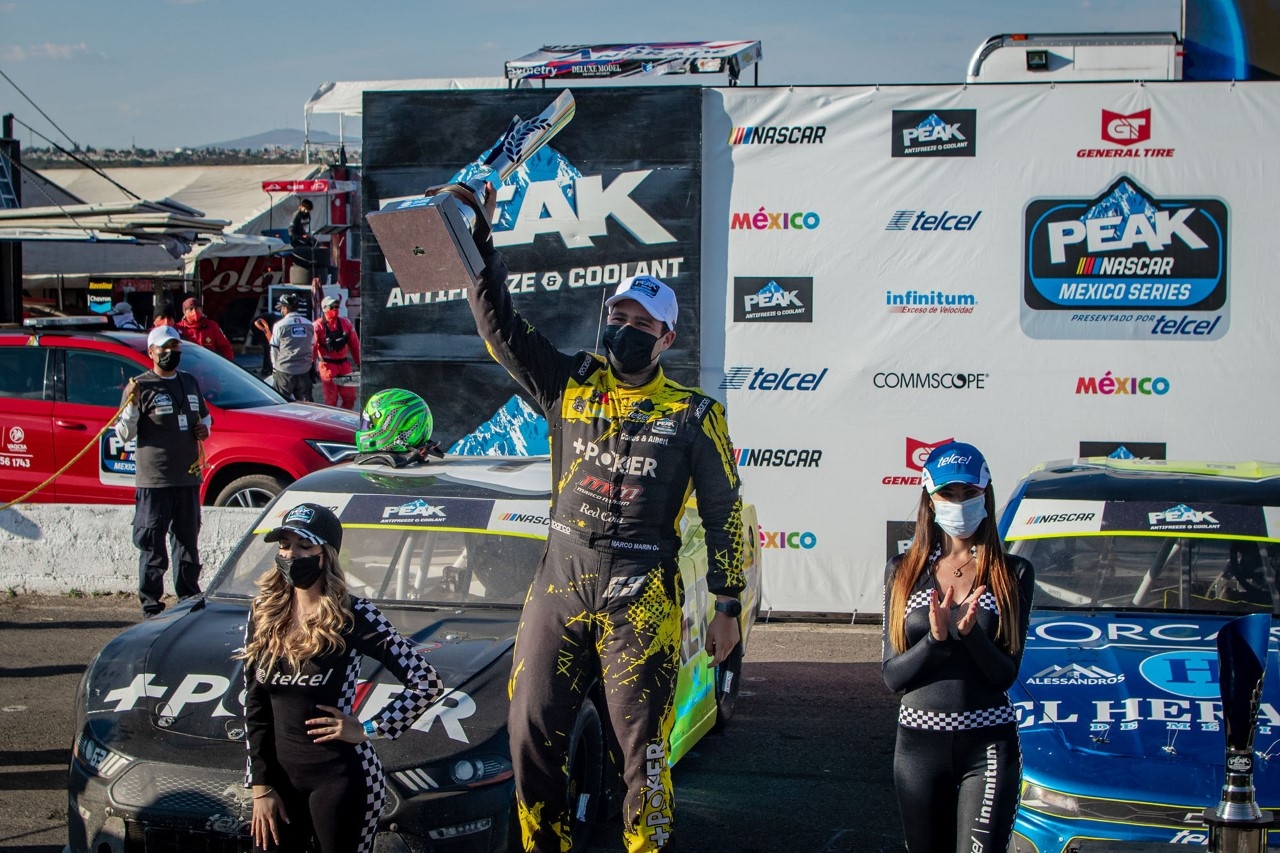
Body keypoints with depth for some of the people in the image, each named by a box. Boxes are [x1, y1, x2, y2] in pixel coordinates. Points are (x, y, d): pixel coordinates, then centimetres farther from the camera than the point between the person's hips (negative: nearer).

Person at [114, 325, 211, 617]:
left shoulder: (190, 382, 14)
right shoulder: (141, 386, -5)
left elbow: (204, 414, 29)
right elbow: (124, 434, -8)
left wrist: (204, 427, 6)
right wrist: (132, 404, -23)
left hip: (188, 478, 6)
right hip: (154, 482, -6)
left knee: (188, 543, 15)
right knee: (152, 548, -4)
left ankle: (190, 601, 24)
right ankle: (151, 606, 1)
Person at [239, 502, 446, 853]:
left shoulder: (354, 617, -9)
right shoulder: (263, 614, 4)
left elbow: (427, 683, -11)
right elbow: (255, 706, 6)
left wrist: (368, 730, -11)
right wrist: (261, 786, 1)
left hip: (340, 776, -4)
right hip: (278, 772, 4)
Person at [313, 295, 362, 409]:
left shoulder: (345, 323, 7)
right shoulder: (318, 326, -7)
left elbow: (354, 344, 10)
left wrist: (359, 363, 10)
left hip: (344, 364, 5)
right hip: (327, 366, -5)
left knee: (350, 397, 4)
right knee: (331, 400, -3)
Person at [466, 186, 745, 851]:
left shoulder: (692, 415, 2)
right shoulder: (570, 386, 8)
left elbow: (724, 515, 6)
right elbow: (499, 326, 0)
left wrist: (727, 607, 3)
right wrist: (479, 241, -12)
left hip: (640, 602, -3)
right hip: (558, 590, 3)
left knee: (641, 745, -3)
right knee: (532, 734, 5)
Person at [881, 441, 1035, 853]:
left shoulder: (1013, 573, 0)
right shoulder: (903, 571, 4)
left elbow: (1006, 674, -6)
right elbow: (891, 675, -1)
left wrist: (971, 632, -23)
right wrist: (936, 637, -17)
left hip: (988, 744, -2)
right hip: (918, 742, 2)